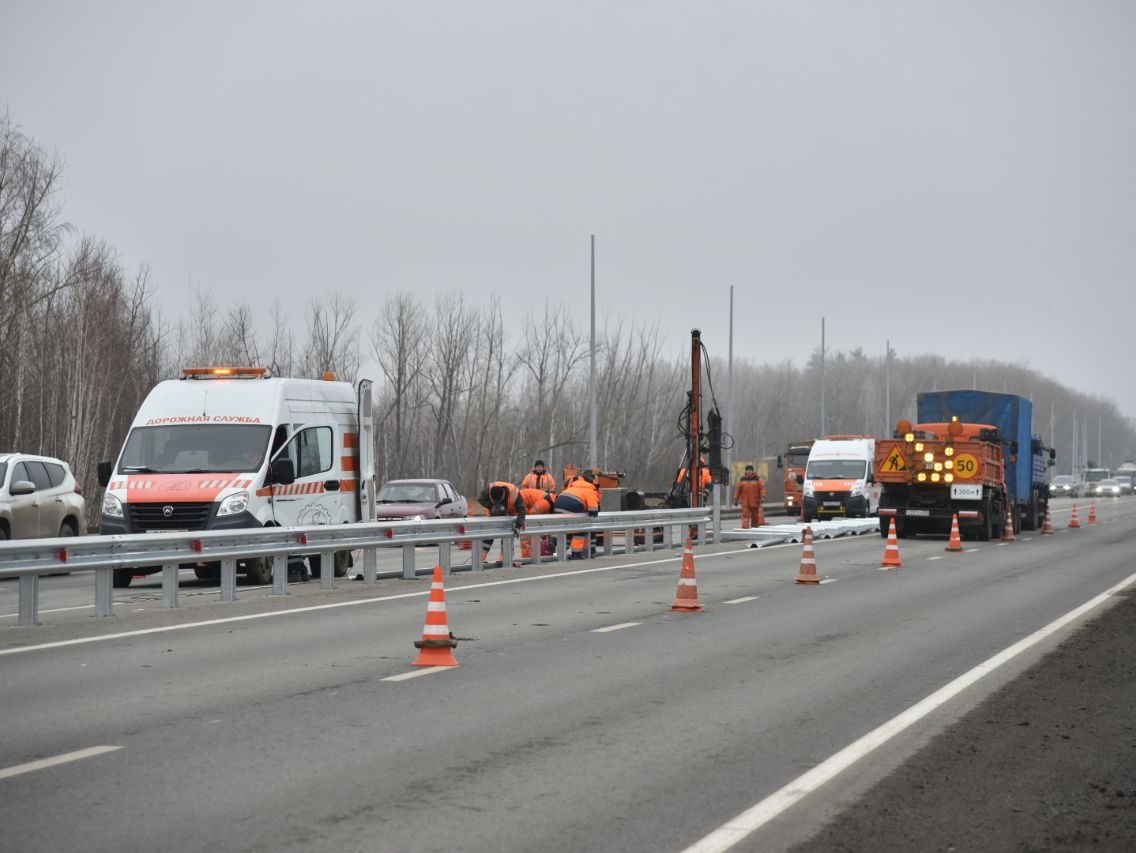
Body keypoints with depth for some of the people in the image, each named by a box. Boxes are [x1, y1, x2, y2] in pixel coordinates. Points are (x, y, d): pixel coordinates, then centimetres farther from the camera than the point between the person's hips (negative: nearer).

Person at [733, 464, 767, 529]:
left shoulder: (758, 479, 2)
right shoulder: (742, 479, 10)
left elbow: (762, 488, -6)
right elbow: (738, 490, 11)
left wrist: (762, 497, -19)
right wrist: (735, 499, 5)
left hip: (755, 501, -1)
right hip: (745, 501, 1)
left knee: (755, 515, 6)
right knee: (745, 515, -10)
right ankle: (745, 528, -17)